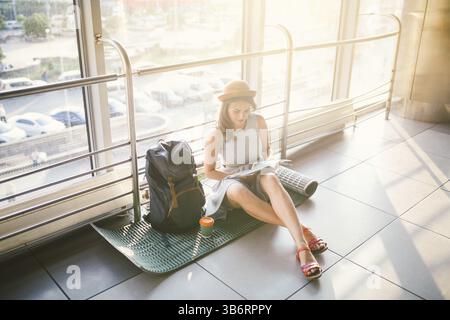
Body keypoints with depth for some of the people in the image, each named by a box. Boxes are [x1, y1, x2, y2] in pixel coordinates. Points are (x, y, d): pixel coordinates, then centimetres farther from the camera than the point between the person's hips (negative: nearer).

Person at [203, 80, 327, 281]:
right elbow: (209, 172, 0)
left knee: (271, 179, -38)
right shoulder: (214, 137, -11)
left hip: (258, 176, 1)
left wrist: (260, 168, -8)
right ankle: (302, 230, -44)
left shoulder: (258, 122, -6)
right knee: (240, 192, -41)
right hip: (231, 181, -1)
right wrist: (235, 177, -13)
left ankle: (302, 248, -53)